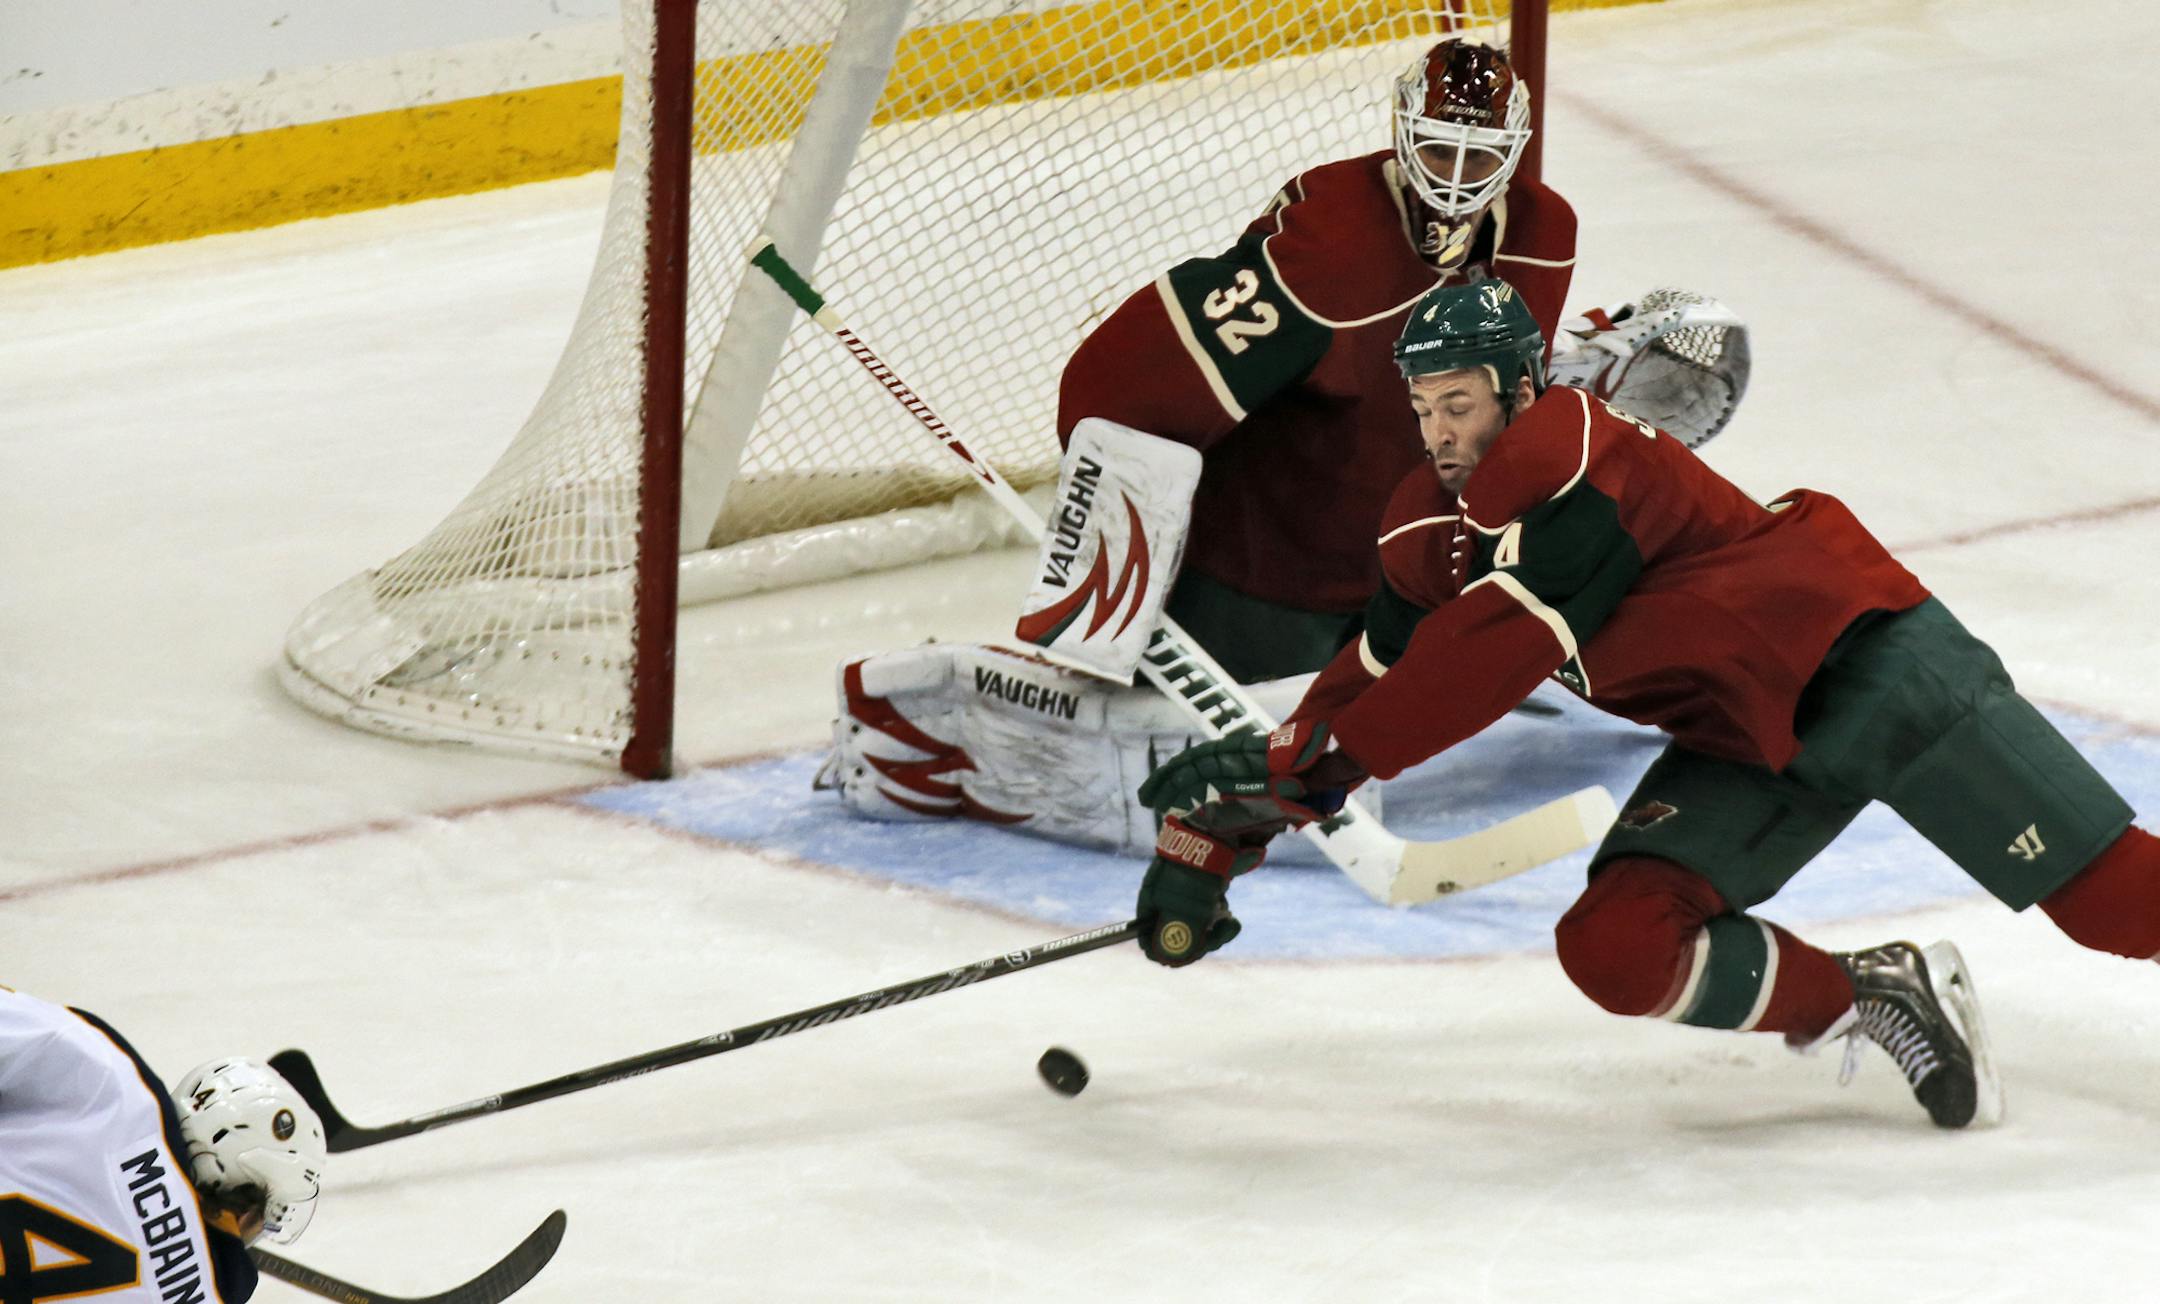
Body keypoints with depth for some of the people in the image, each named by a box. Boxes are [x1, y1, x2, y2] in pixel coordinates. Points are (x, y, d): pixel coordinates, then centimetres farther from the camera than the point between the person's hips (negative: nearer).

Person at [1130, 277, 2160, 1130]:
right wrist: (1212, 841, 3)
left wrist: (1308, 763, -29)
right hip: (1738, 744, 8)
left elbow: (1492, 656, -30)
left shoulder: (1570, 450, -23)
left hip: (1861, 659, -8)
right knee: (1614, 949, -13)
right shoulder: (1428, 524, 4)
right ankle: (1876, 1000, 2)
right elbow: (1372, 683, 10)